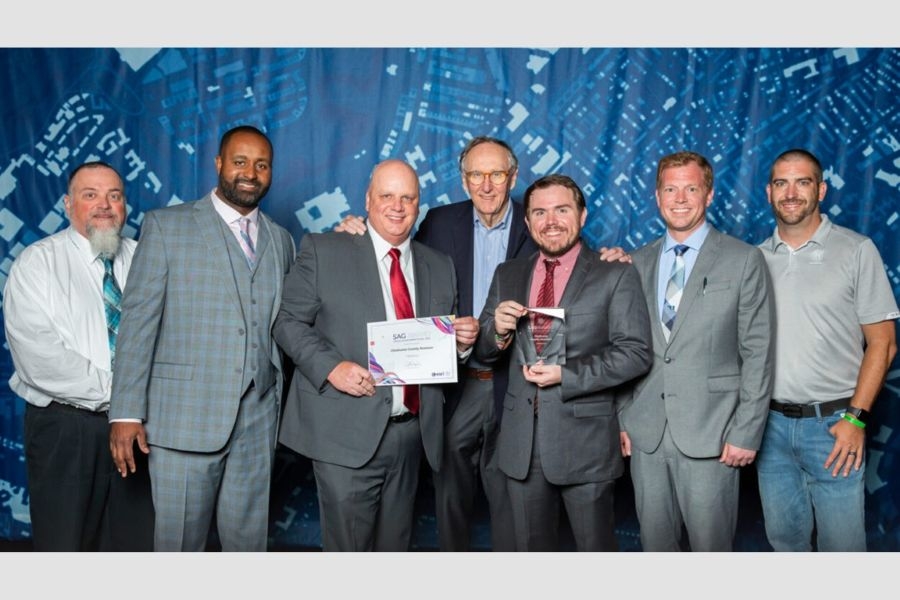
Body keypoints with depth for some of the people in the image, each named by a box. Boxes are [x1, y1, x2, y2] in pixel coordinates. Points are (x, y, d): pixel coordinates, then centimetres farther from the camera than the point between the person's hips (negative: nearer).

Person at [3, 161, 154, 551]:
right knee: (65, 541, 9)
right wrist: (111, 391, -17)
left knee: (136, 540, 12)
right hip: (66, 426, -3)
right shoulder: (37, 262, -4)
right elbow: (39, 355, -15)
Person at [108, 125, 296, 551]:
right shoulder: (166, 225, 1)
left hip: (259, 418, 3)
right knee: (179, 539, 5)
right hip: (185, 414, -3)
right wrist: (126, 411, -9)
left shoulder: (281, 240, 13)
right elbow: (138, 317, -4)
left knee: (248, 540, 11)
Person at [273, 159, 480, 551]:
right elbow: (289, 322, -3)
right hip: (345, 432, -4)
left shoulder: (440, 266, 13)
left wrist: (463, 341, -4)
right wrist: (331, 366, -18)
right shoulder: (322, 250, 0)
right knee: (349, 547, 1)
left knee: (395, 546, 17)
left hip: (411, 433, 5)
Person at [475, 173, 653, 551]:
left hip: (585, 441, -4)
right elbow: (483, 352, 11)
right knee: (530, 549, 18)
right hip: (521, 442, 4)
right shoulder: (507, 275, 8)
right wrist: (498, 331, -12)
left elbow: (636, 353, -11)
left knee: (594, 548, 13)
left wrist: (565, 375, -19)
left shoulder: (615, 275, -4)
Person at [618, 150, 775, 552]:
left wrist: (746, 432, -8)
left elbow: (757, 353, -4)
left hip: (710, 435, -3)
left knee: (710, 545, 4)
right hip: (646, 432, 4)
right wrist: (621, 417, 7)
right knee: (655, 544, 12)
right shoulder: (639, 262, 9)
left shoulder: (744, 261, -2)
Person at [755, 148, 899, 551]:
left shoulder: (856, 250, -3)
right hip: (771, 424, 3)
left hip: (832, 424, -3)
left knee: (841, 545, 4)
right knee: (785, 538, 15)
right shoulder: (756, 258, 6)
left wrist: (855, 417, -10)